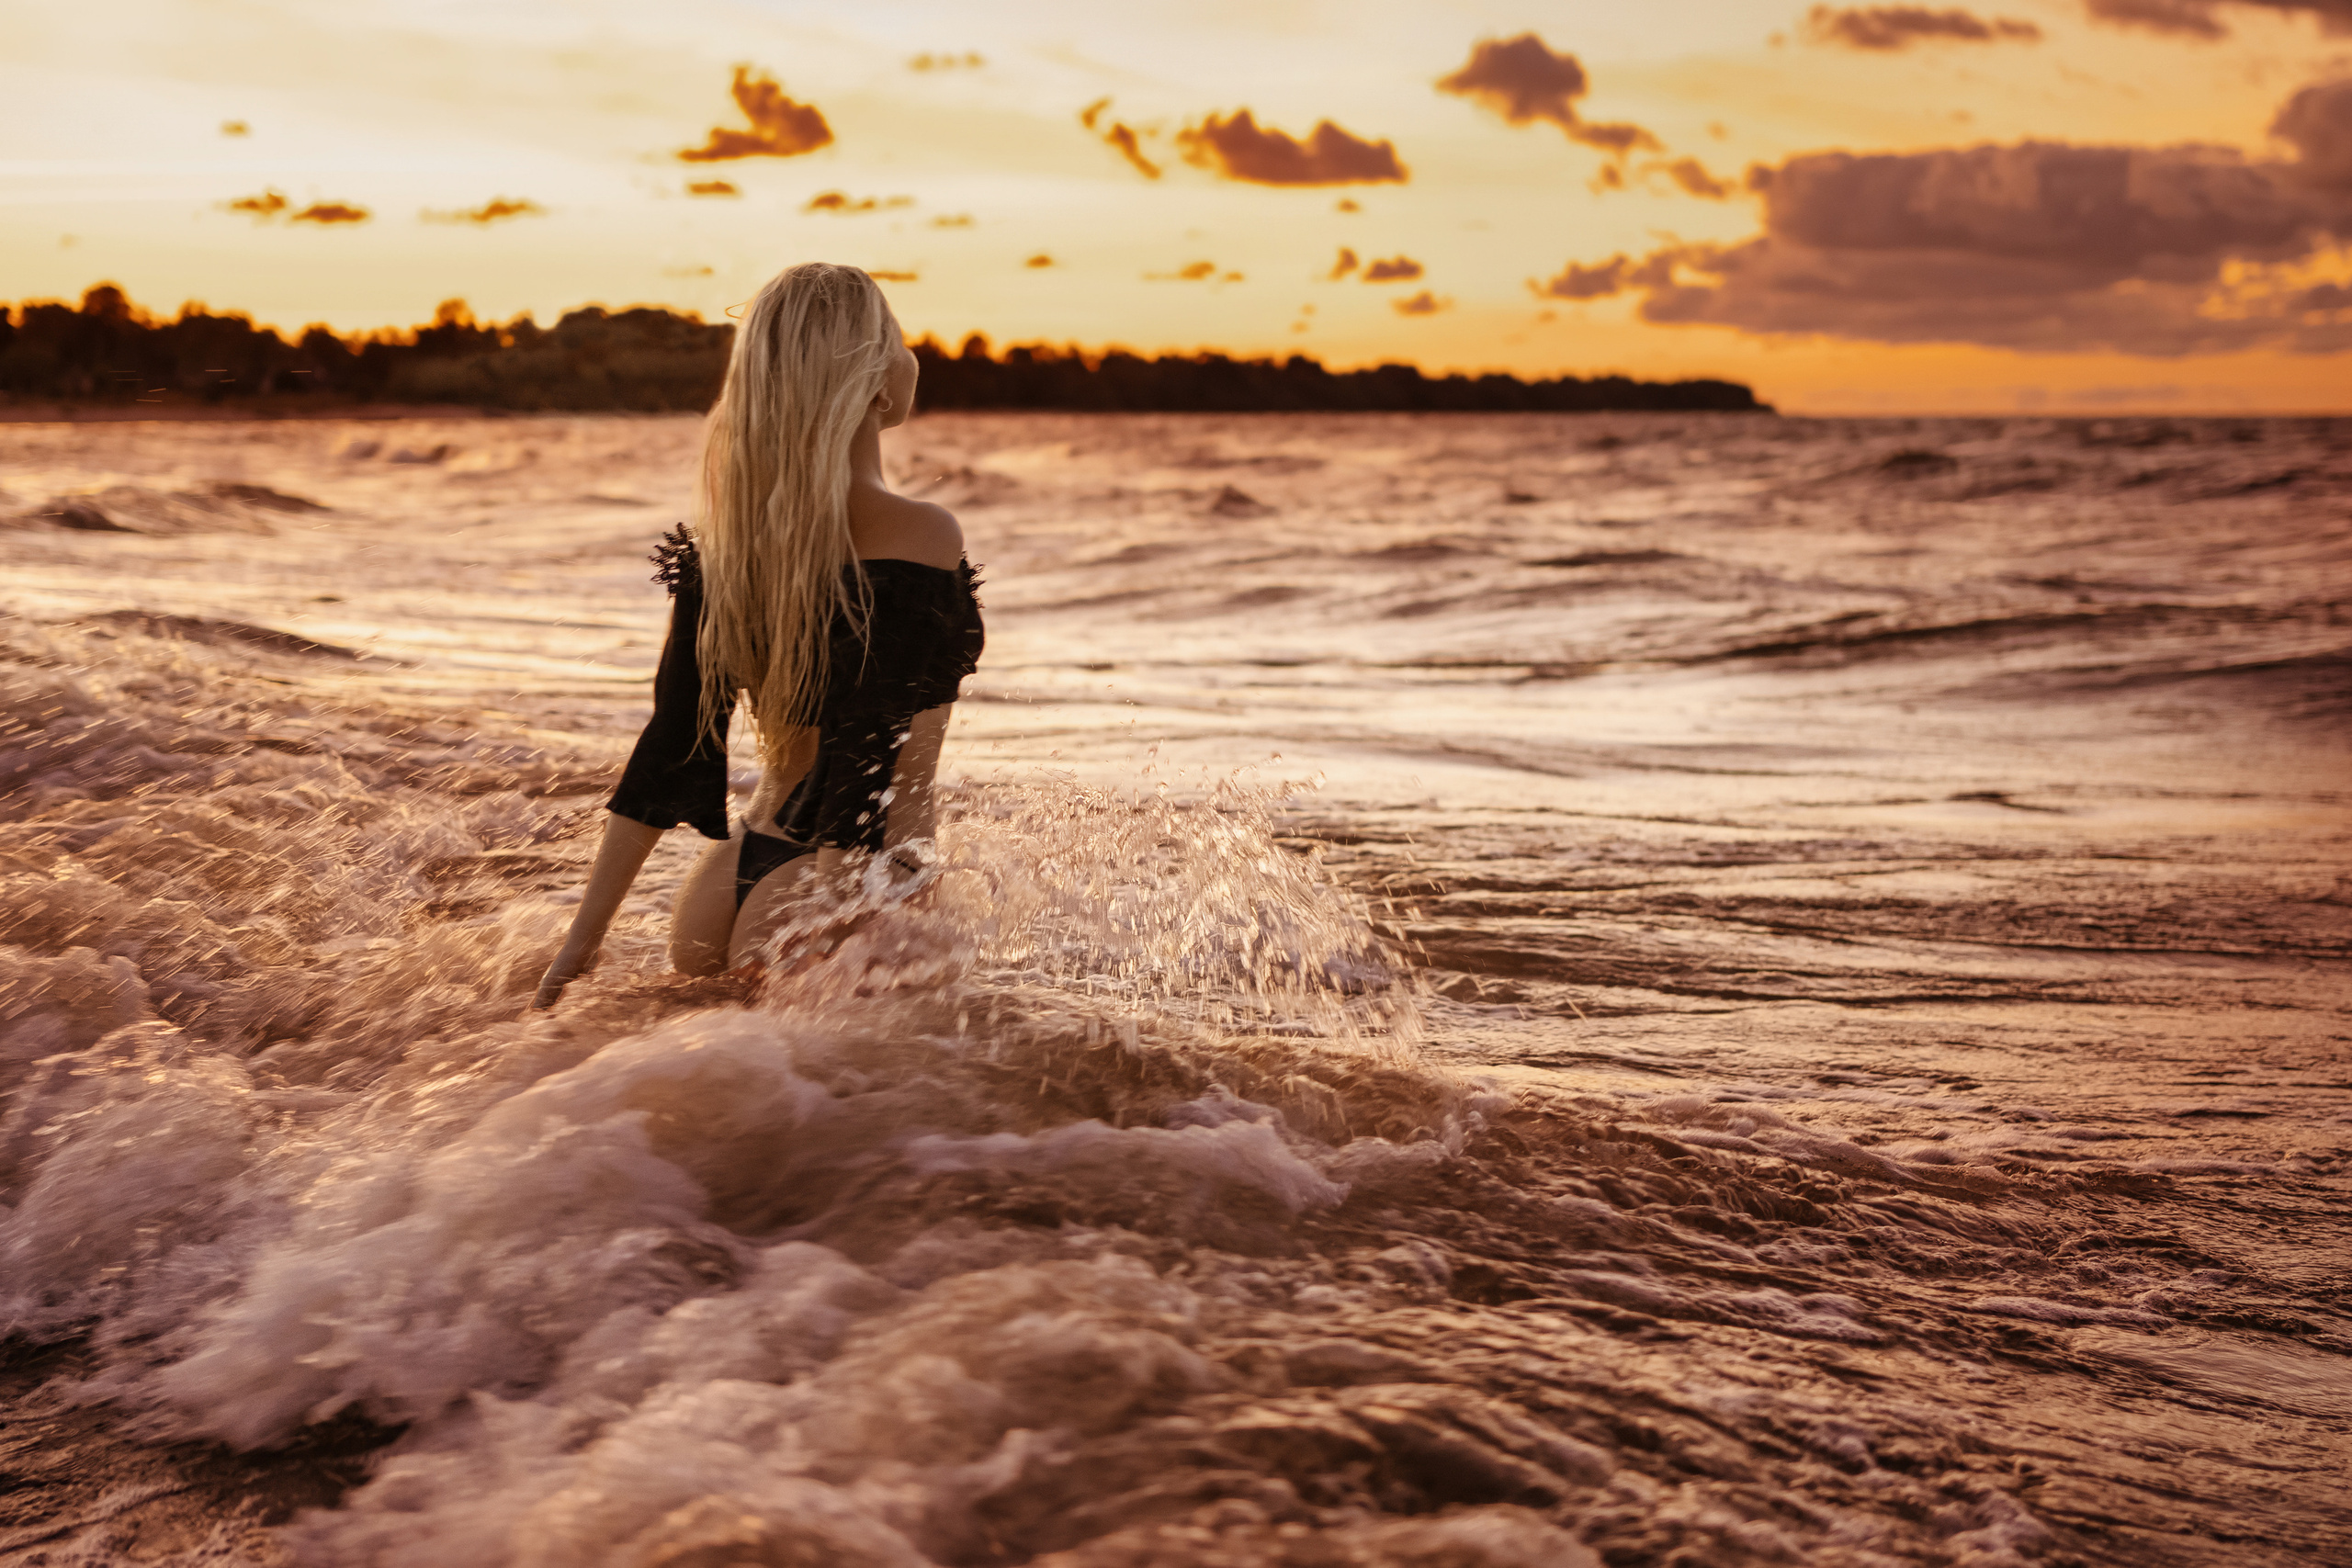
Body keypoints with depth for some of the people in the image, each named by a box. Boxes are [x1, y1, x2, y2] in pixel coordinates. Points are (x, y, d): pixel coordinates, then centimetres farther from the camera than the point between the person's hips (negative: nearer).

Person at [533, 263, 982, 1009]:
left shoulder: (725, 535, 6)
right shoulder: (922, 538, -15)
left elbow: (670, 750, 8)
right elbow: (898, 789, -20)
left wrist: (585, 936, 13)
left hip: (732, 883, 8)